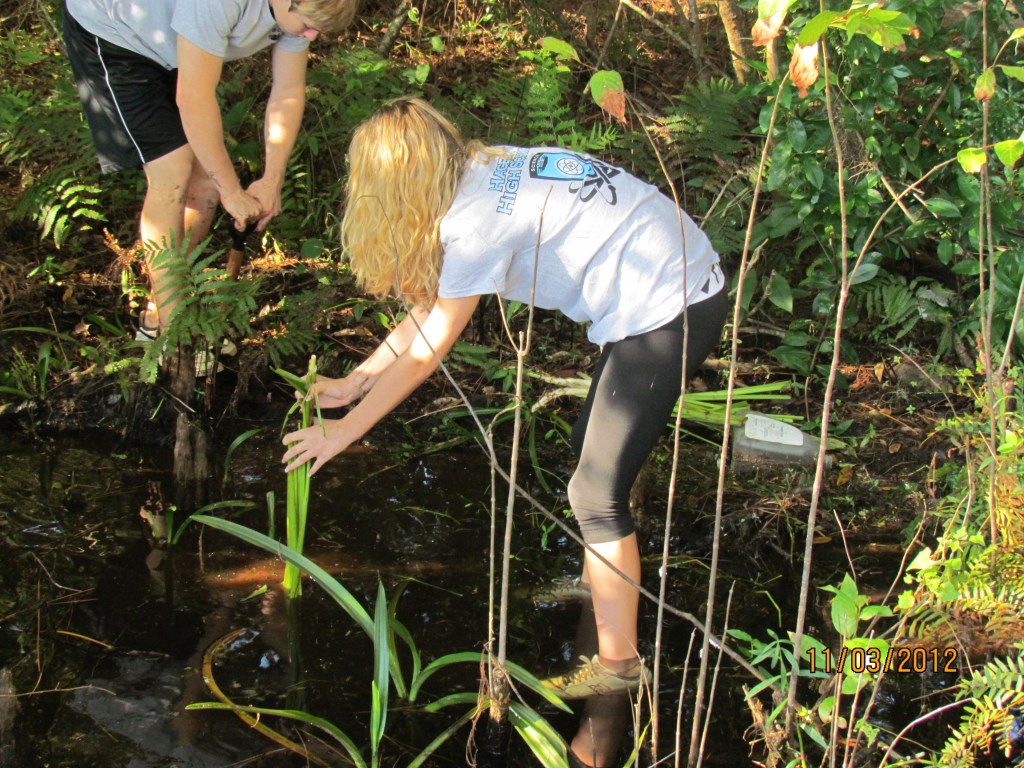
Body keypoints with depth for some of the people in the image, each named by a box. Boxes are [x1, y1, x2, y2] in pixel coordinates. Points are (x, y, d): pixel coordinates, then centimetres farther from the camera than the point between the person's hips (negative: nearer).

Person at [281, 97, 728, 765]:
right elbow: (429, 306, 18)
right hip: (686, 286, 10)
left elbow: (424, 354, -9)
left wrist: (345, 429, 1)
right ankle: (611, 572, 41)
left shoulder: (476, 221, -17)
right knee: (592, 450, 22)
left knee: (597, 491, -2)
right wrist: (352, 383, 21)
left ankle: (619, 664, 7)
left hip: (667, 309, -10)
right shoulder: (483, 172, 10)